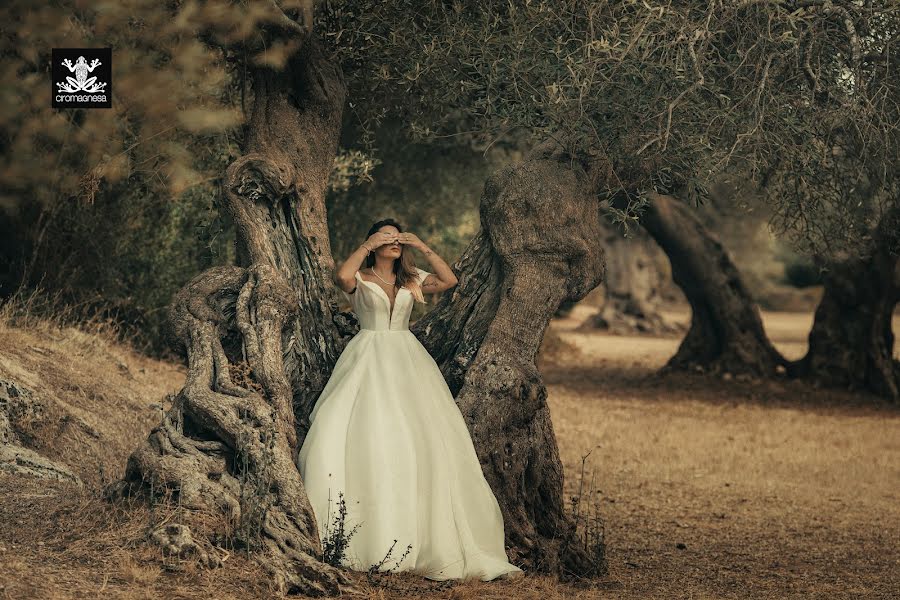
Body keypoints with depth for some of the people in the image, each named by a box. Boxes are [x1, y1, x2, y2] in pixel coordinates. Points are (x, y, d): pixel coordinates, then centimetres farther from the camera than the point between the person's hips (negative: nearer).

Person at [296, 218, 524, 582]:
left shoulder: (411, 279, 15)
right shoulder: (360, 279, 4)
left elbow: (449, 280, 2)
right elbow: (341, 277, -19)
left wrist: (422, 247, 0)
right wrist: (368, 246, -11)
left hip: (408, 362, 3)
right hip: (370, 363, -3)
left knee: (428, 441, -7)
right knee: (364, 437, -19)